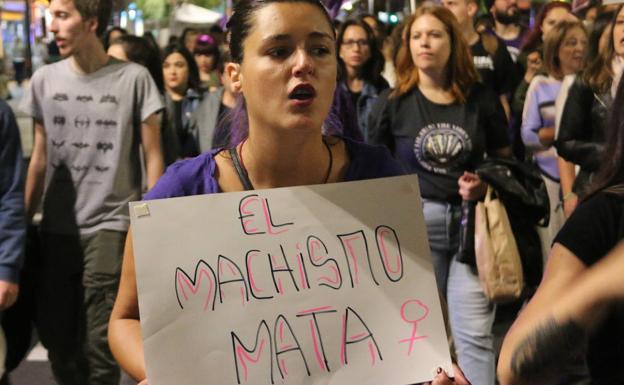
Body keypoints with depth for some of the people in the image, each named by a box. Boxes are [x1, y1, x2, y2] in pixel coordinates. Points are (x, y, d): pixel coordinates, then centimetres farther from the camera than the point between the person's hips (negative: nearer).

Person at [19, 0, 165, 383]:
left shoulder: (134, 78, -5)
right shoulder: (44, 80, 6)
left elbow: (153, 156, -1)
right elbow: (40, 159, 11)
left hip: (110, 226, -4)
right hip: (55, 229, 4)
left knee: (100, 345, -6)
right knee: (54, 335, 11)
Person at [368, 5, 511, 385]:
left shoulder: (483, 99, 1)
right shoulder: (395, 103, 0)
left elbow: (505, 161, 10)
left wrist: (487, 185, -10)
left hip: (472, 221, 0)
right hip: (415, 222, 0)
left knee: (475, 333, 0)